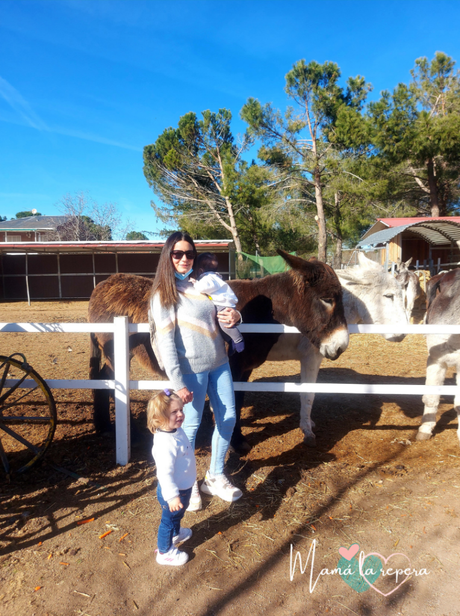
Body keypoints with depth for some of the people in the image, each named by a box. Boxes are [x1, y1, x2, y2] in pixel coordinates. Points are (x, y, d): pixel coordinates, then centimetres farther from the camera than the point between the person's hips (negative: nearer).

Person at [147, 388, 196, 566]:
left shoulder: (176, 430, -6)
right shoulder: (165, 444, -37)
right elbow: (165, 473, -35)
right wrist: (172, 496, -33)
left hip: (183, 487, 9)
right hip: (173, 491, -9)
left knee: (177, 515, 33)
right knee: (168, 520, 15)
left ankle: (176, 534, 59)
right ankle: (165, 553, 37)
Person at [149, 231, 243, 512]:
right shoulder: (164, 293, -10)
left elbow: (222, 314, 17)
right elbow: (166, 342, -14)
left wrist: (235, 316, -8)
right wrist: (178, 384, -18)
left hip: (219, 363, 6)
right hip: (191, 369, -6)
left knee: (228, 418, 12)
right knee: (191, 426, 5)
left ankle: (215, 477, 32)